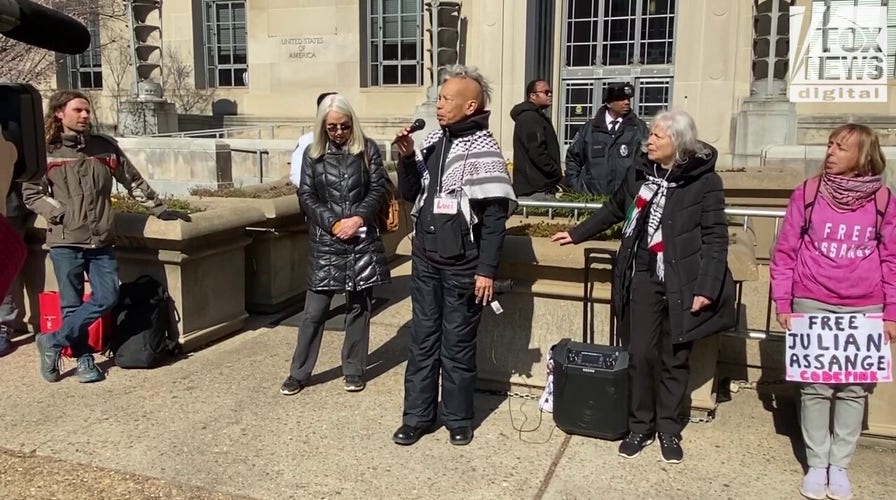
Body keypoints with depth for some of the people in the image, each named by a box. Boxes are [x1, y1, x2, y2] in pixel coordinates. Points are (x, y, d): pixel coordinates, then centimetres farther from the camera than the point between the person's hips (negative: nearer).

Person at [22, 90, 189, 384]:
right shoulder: (46, 151, 0)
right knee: (72, 304, 3)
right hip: (65, 241, -3)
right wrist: (61, 214, -11)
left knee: (107, 297, -2)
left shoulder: (105, 147, 7)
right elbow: (32, 195, 1)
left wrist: (159, 209, 15)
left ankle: (53, 342, 13)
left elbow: (133, 181, 14)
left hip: (101, 240, 3)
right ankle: (84, 359, 20)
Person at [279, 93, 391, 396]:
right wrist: (333, 223, -12)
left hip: (363, 240, 0)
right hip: (326, 241, 0)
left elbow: (378, 190, -1)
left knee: (358, 306, 10)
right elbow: (306, 196, 1)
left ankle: (354, 370, 23)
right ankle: (299, 373, 15)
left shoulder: (368, 149, 2)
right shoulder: (313, 154, 4)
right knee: (314, 310, 2)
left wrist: (358, 218, -16)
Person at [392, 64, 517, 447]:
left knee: (458, 345, 7)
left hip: (462, 266, -6)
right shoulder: (433, 141, 6)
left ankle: (458, 419, 23)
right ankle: (417, 416, 25)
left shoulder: (482, 149, -12)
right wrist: (407, 157, -3)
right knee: (422, 339, 13)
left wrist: (487, 270, -16)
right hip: (425, 259, 6)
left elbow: (494, 217, -14)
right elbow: (409, 194, 13)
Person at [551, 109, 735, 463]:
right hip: (642, 277, 3)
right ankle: (640, 427, 21)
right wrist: (577, 234, 24)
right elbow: (614, 209, 21)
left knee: (674, 359, 8)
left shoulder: (704, 181, -8)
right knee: (639, 354, 5)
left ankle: (669, 430, 24)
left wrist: (707, 288, -16)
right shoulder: (639, 170, 5)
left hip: (682, 283, -3)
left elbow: (716, 237, -9)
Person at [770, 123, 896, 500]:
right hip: (812, 305, -1)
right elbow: (784, 251, 1)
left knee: (854, 388, 6)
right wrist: (782, 303, -2)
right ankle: (816, 464, 17)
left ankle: (839, 465, 19)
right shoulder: (807, 193, -2)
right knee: (815, 387, 5)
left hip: (865, 310, 1)